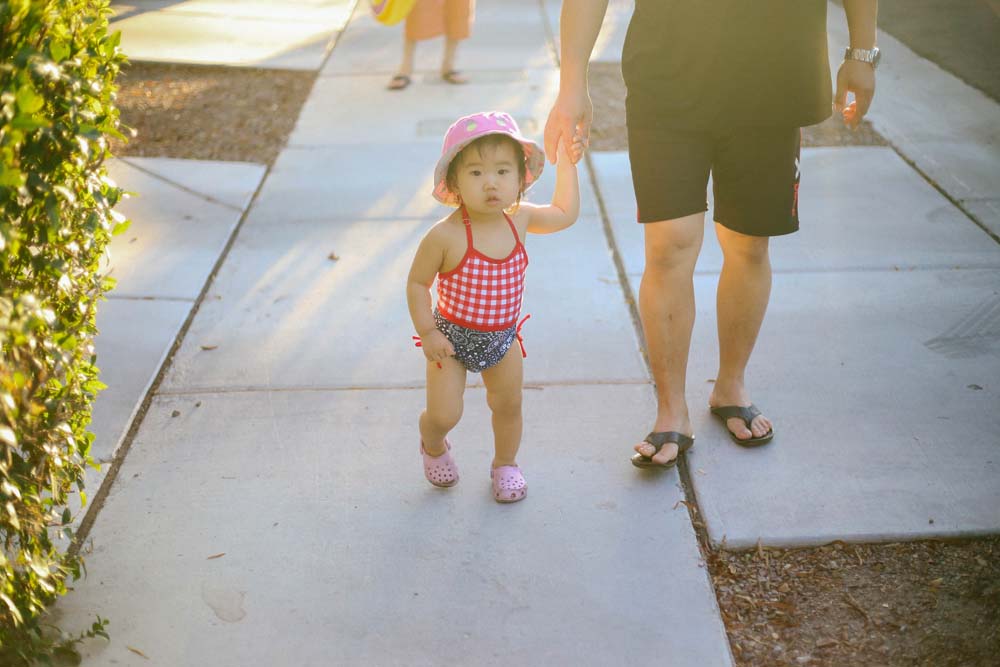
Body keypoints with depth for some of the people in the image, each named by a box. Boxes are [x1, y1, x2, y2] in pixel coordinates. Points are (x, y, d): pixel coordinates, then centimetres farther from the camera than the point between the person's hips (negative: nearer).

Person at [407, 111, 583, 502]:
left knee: (508, 406, 16)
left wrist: (566, 165, 6)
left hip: (503, 337, 5)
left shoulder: (519, 219, -9)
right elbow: (417, 283, -14)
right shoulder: (446, 236, -26)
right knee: (443, 415, -3)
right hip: (452, 338, -4)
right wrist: (427, 333, -16)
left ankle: (505, 464, 44)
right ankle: (433, 447, 34)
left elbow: (564, 213, 11)